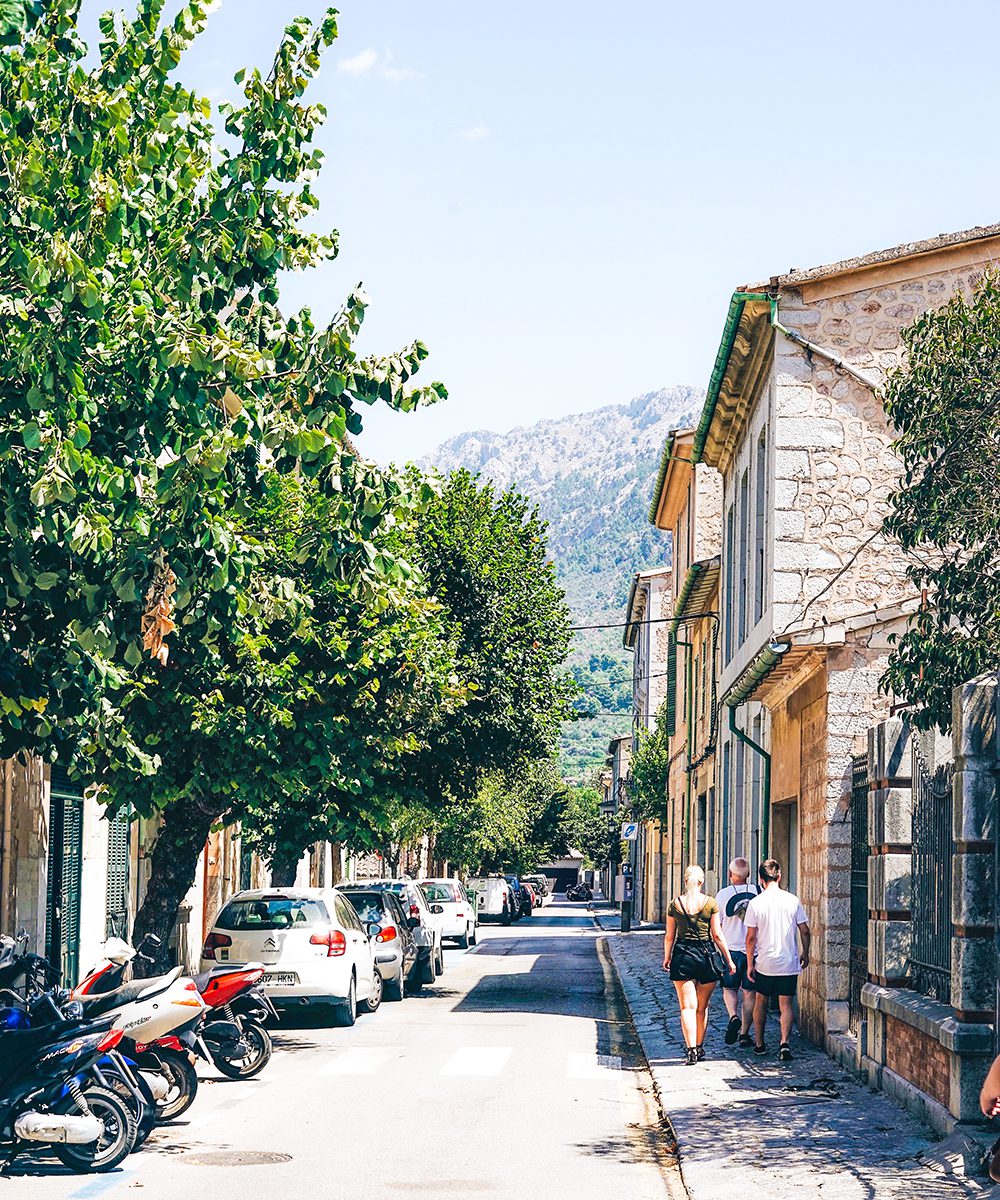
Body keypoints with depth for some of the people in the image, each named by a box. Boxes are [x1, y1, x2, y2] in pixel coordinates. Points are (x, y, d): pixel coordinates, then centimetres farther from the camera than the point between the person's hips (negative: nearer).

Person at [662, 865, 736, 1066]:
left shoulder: (675, 903, 1)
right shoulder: (710, 903, -2)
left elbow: (669, 936, 5)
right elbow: (717, 934, -3)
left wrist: (667, 957, 20)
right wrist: (728, 959, 5)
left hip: (682, 954, 0)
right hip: (705, 954, 0)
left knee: (688, 1006, -1)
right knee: (702, 1007, 15)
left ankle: (691, 1049, -13)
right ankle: (699, 1047, 24)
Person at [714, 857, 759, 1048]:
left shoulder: (723, 894, -5)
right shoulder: (757, 891, -3)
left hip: (731, 949, -1)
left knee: (729, 988, 14)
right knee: (749, 992, 8)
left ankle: (733, 1017, -12)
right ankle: (745, 1034, 8)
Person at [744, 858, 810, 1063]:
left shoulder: (755, 903, -7)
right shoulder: (793, 900, -3)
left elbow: (751, 937, -6)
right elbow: (805, 931, 1)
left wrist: (750, 964, 2)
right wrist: (805, 954, 16)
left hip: (764, 963, 0)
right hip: (789, 963, 0)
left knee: (761, 1002, 16)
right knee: (786, 1004, 3)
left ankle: (759, 1044, 24)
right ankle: (785, 1042, -15)